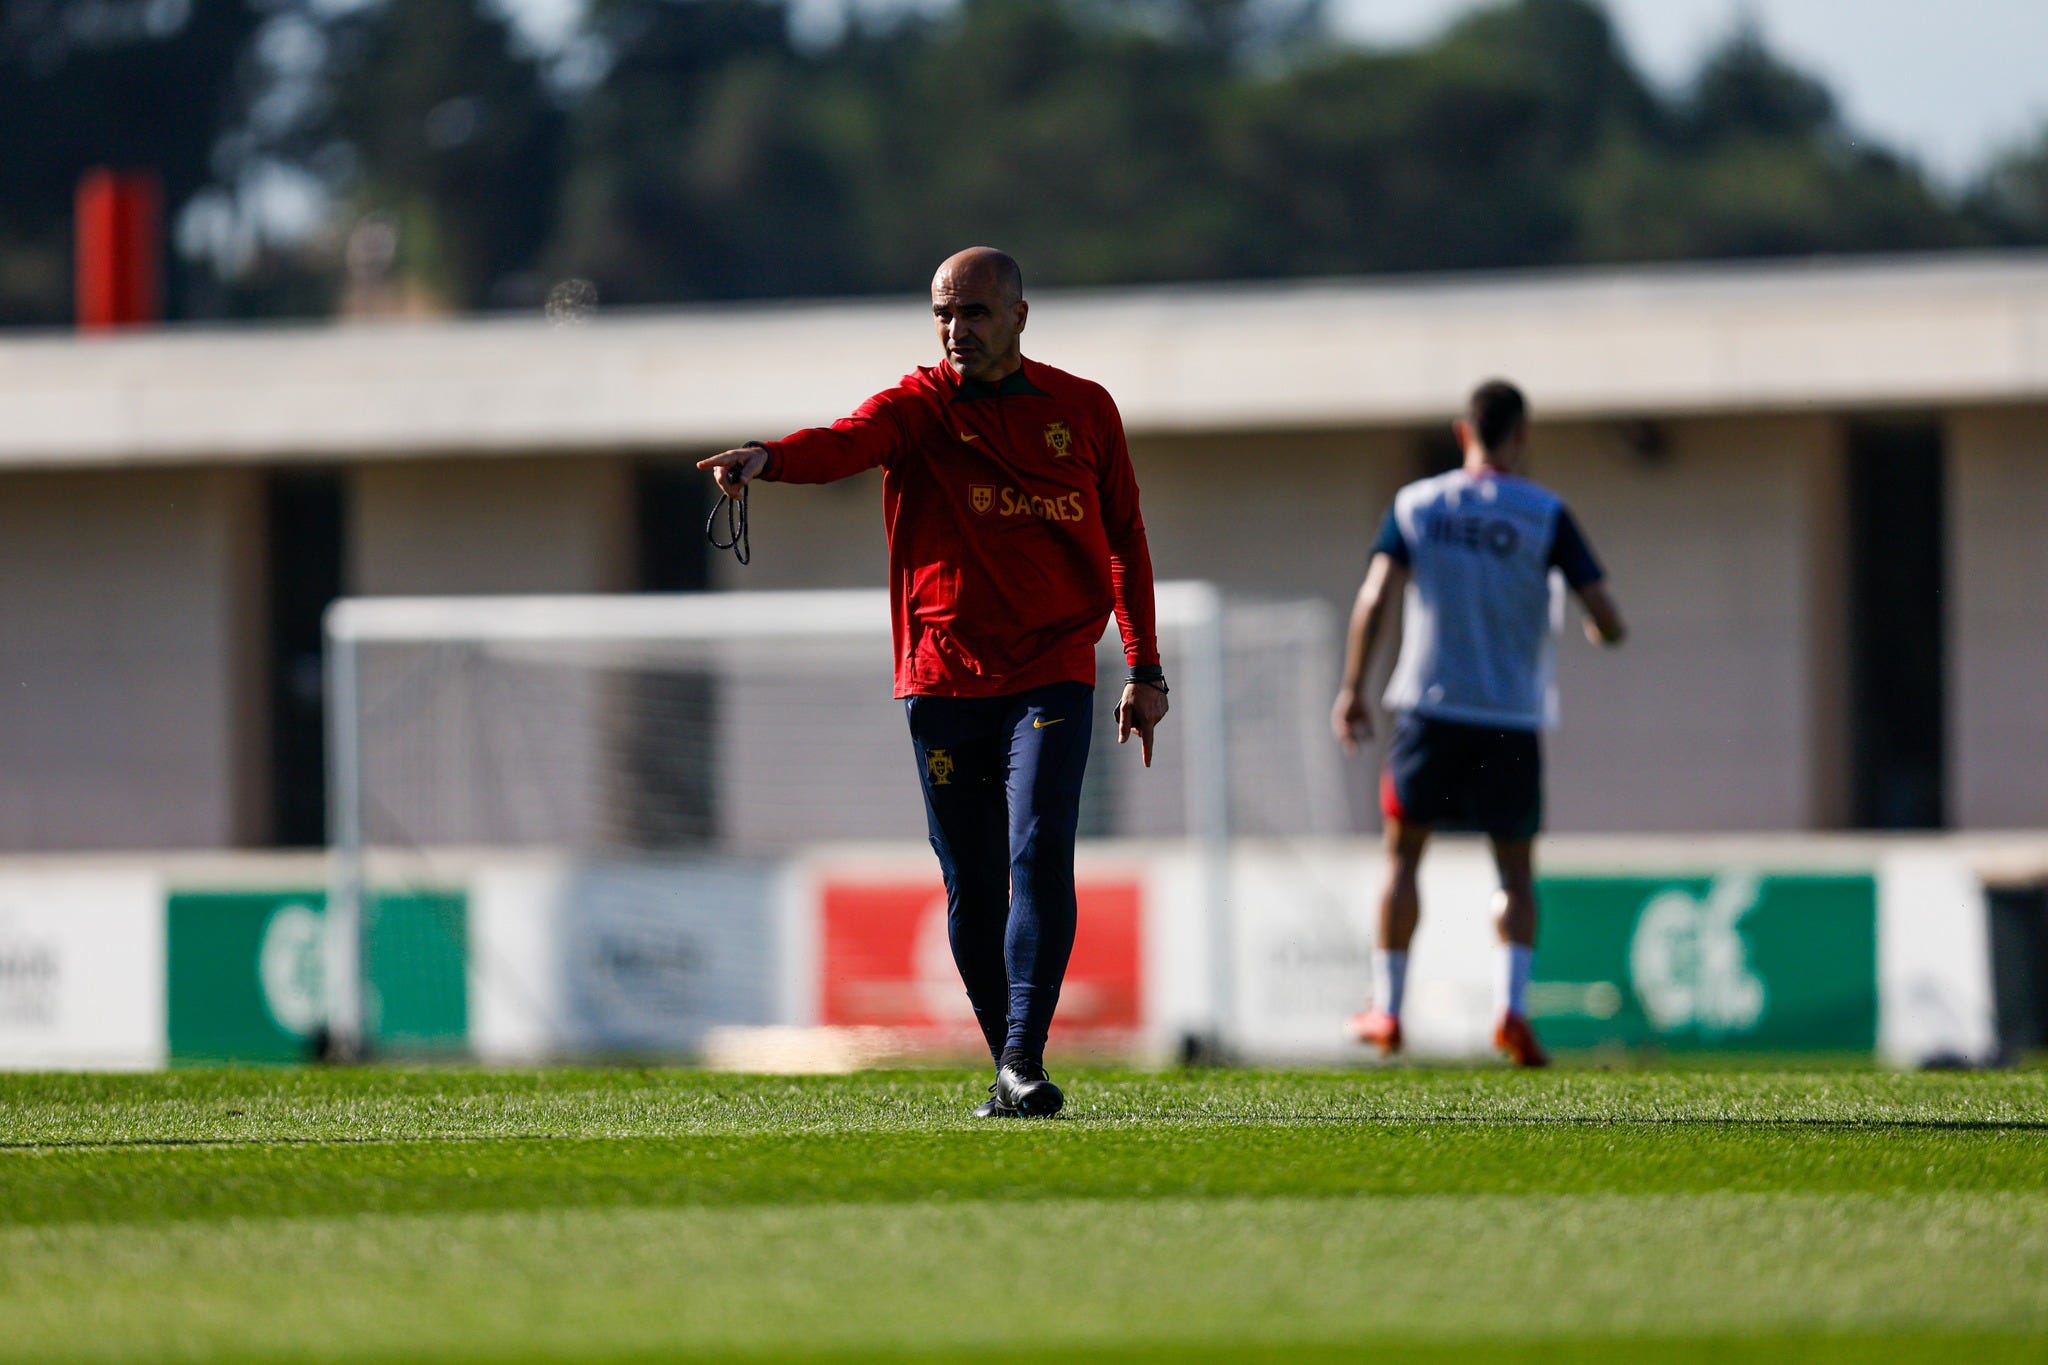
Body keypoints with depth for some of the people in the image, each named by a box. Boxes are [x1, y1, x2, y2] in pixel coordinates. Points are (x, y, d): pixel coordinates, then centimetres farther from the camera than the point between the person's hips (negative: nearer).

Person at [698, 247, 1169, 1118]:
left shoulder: (1082, 410, 8)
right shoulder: (918, 407, 1)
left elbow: (1124, 538, 17)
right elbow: (846, 444, -21)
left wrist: (1144, 669, 15)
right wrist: (767, 459, -43)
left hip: (1052, 677, 0)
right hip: (943, 684, 0)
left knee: (1039, 857, -17)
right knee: (971, 887, 4)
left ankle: (1026, 1060, -18)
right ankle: (1010, 1074, 16)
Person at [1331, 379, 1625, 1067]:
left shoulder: (1415, 505, 2)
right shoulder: (1545, 514, -2)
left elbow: (1374, 600, -8)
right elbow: (1607, 622, -6)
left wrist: (1352, 688, -1)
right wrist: (1598, 632, 18)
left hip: (1429, 707, 1)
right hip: (1513, 719, -1)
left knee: (1403, 855, 14)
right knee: (1516, 872, 10)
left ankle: (1386, 1011, 14)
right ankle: (1512, 1006, -10)